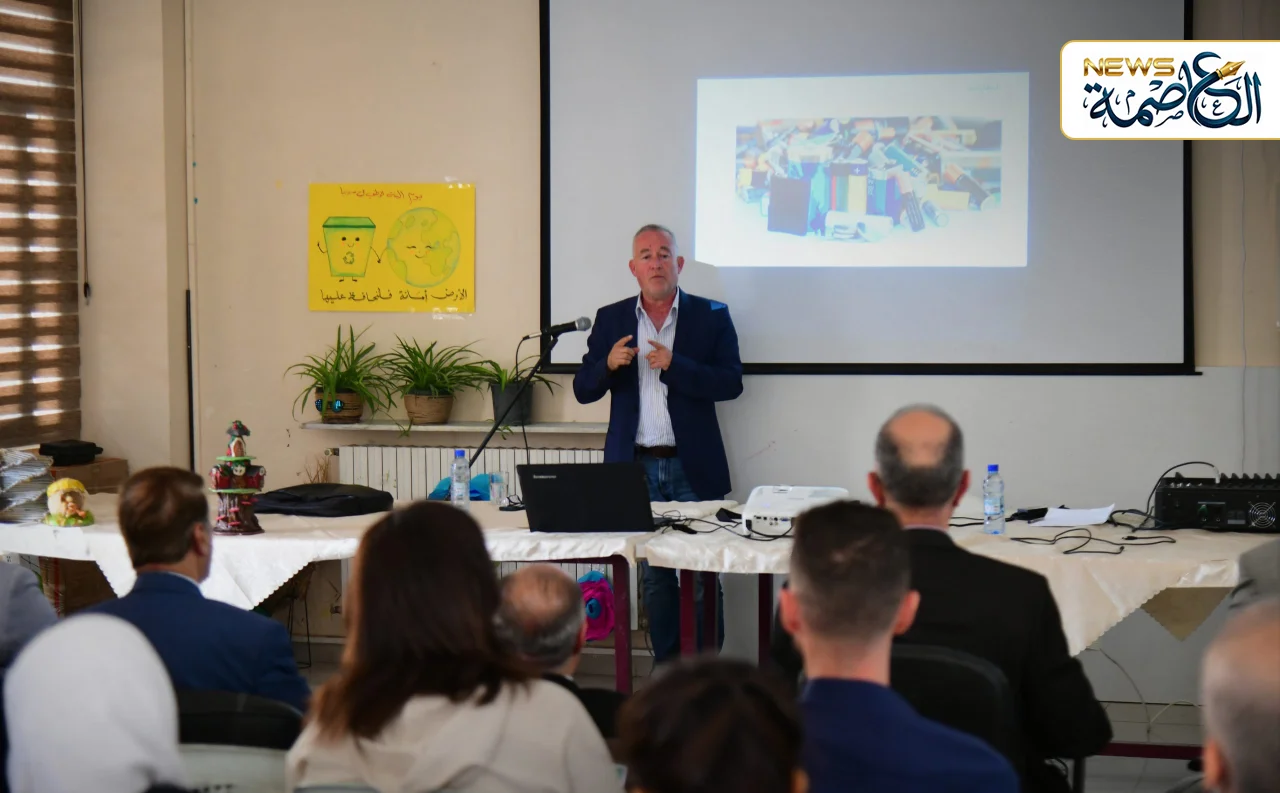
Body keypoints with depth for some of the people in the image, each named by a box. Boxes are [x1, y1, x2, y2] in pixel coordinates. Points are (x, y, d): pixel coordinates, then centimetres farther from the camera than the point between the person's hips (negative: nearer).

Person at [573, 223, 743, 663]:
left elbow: (731, 382, -6)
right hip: (637, 466, 2)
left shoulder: (711, 316, 3)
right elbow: (582, 390, 6)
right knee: (654, 576, 7)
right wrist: (608, 364, -15)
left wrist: (674, 364, -19)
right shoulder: (610, 319, 9)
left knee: (702, 575, -2)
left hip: (692, 467, -2)